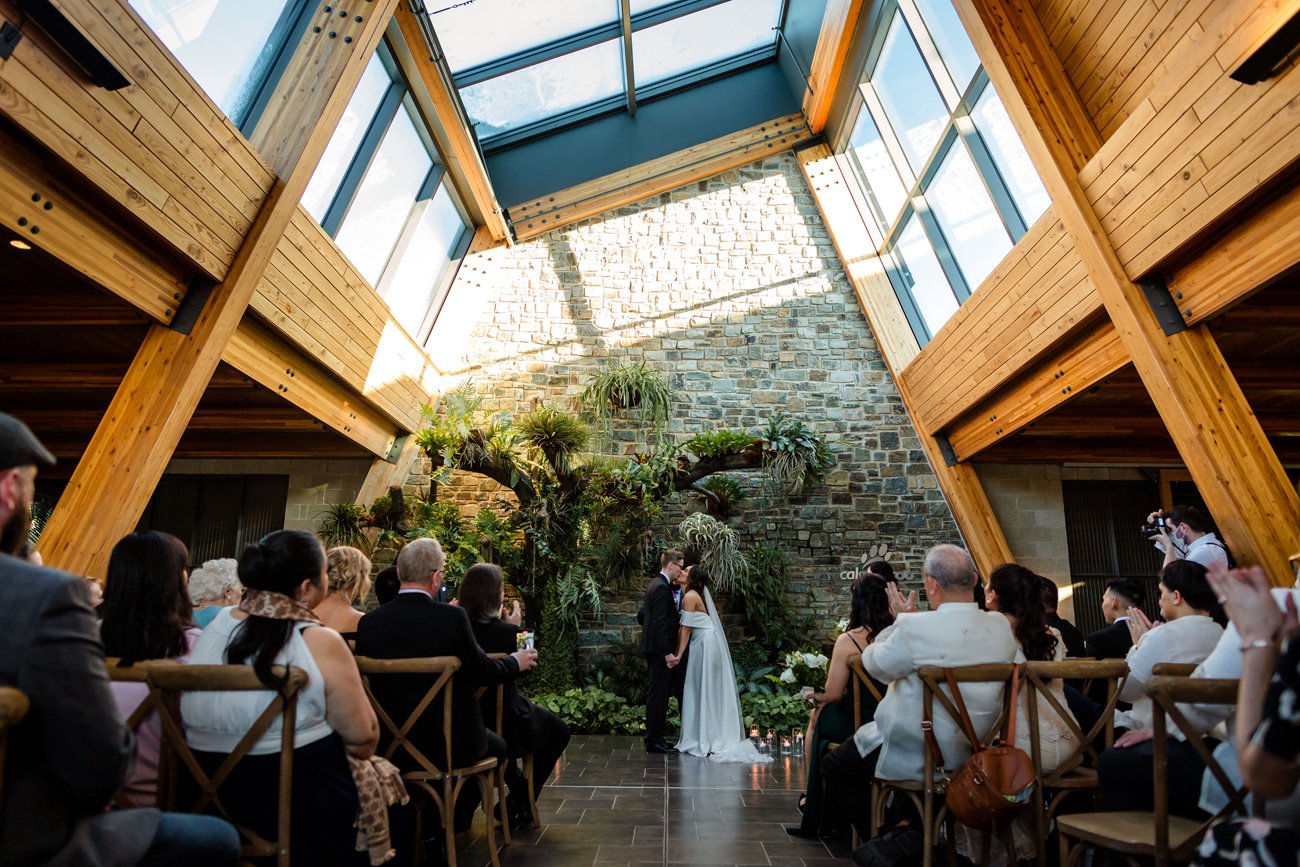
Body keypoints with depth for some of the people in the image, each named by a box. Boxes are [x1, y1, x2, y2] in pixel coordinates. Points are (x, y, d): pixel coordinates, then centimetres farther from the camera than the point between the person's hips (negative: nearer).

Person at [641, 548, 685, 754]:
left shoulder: (655, 584, 14)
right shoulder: (662, 588, -17)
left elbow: (642, 616, 21)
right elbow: (660, 622, -22)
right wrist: (667, 652, -22)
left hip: (653, 647, 10)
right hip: (660, 648, -10)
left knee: (657, 693, 13)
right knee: (659, 693, -4)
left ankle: (654, 738, 20)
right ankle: (654, 740, 2)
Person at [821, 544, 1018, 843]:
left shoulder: (915, 628, -28)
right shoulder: (1001, 627, -9)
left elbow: (874, 663, -10)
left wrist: (901, 619, 1)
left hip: (915, 757, -7)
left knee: (834, 767, 15)